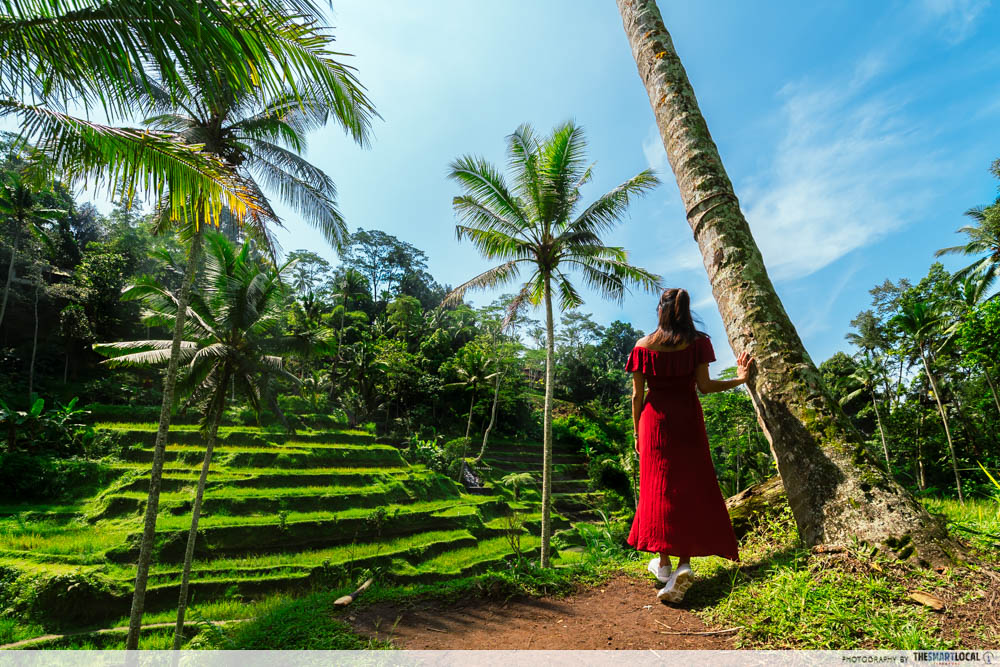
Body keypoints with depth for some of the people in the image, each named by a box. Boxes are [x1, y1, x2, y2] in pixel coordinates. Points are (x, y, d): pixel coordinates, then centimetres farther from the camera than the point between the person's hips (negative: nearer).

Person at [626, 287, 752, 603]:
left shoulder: (644, 346, 0)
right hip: (688, 419, 0)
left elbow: (637, 395, 0)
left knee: (659, 488, 9)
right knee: (692, 489, 7)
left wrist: (637, 433, 9)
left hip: (655, 420, 0)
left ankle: (664, 563, 18)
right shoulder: (698, 342, -1)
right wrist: (739, 378, 12)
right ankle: (684, 563, -3)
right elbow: (705, 386, -5)